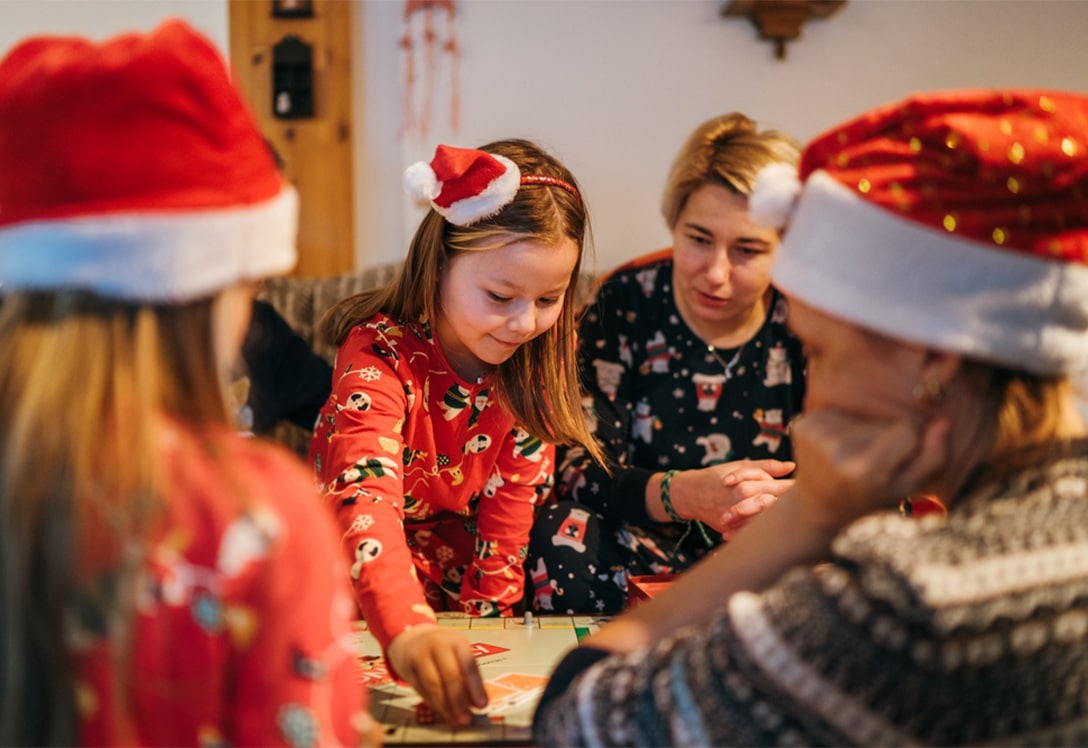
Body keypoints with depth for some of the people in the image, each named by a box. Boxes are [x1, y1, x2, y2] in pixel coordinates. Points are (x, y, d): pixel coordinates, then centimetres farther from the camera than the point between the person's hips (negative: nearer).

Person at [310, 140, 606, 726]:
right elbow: (367, 498, -42)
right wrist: (410, 630, -58)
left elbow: (509, 519, -4)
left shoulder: (536, 366, -9)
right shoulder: (380, 355, -25)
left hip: (450, 575, 3)